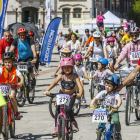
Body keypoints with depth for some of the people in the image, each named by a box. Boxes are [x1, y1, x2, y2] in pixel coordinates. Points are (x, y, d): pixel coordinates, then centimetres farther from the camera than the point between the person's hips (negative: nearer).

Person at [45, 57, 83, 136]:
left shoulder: (75, 76, -19)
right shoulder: (61, 76, -17)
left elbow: (80, 86, -29)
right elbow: (55, 83, -31)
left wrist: (80, 93, -51)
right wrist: (47, 90, -47)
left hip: (72, 95, -2)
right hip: (62, 94, 2)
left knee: (68, 109, -24)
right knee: (58, 110, -10)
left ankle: (73, 122, 4)